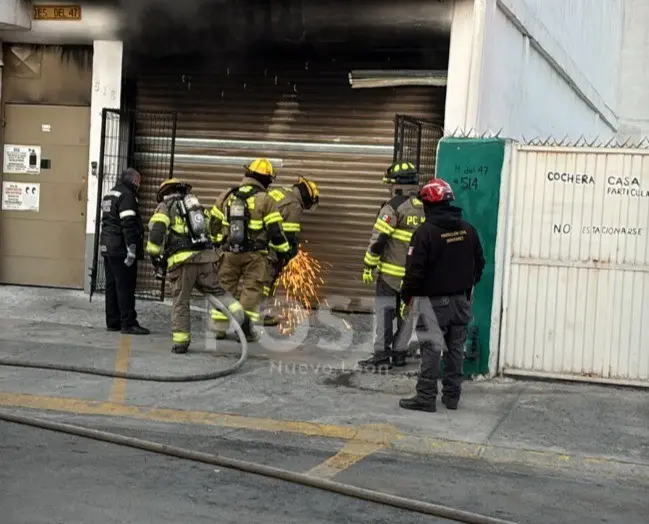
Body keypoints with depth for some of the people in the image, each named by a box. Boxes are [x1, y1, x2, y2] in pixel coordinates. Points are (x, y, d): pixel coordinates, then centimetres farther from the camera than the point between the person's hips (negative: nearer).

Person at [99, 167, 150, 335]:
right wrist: (132, 249, -21)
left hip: (107, 247, 10)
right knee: (125, 287, -7)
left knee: (112, 286, 12)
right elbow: (128, 225, -20)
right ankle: (128, 323, -5)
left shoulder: (109, 194, 19)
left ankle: (113, 322, 16)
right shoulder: (126, 196, -12)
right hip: (121, 250, -10)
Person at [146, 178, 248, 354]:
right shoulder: (196, 205, 27)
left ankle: (180, 341, 5)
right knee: (217, 291, 17)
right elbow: (209, 231, 25)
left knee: (180, 301, 5)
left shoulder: (165, 206, 10)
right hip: (206, 257, 4)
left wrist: (155, 255, 3)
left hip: (182, 260, -4)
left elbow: (156, 230, -6)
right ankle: (240, 316, -2)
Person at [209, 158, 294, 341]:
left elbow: (214, 224, 15)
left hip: (229, 252, 4)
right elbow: (275, 230, -8)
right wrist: (284, 251, 3)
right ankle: (245, 330, 2)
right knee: (252, 289, 4)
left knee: (225, 286, 13)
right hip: (254, 254, -4)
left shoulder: (226, 196, 7)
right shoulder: (266, 200, -7)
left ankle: (220, 327, 15)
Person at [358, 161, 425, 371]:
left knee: (385, 312, -3)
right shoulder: (426, 208, 8)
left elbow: (378, 239, -14)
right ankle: (399, 353, 18)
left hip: (391, 271, -6)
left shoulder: (394, 206, -12)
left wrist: (368, 266, -7)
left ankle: (382, 355, -7)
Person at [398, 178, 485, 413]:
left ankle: (426, 397, -1)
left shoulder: (425, 232, -16)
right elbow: (479, 263, 13)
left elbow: (415, 270, -16)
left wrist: (407, 298, -4)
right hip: (461, 300, 6)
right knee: (455, 349, 12)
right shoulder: (468, 230, 4)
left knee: (431, 349, -2)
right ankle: (452, 395, 19)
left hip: (434, 301, -6)